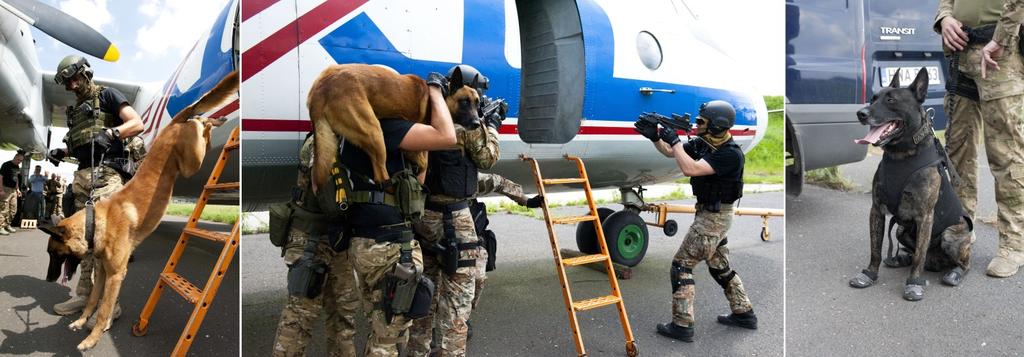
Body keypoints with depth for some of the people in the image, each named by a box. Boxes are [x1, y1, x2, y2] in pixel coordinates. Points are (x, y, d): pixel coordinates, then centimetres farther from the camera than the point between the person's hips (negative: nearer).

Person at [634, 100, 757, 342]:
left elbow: (690, 169, -34)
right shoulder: (702, 144, 1)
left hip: (714, 217, -9)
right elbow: (670, 152, 8)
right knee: (720, 266, 20)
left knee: (681, 265, -7)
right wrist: (655, 136, -8)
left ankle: (682, 325, -3)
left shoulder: (730, 154, -24)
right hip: (708, 213, 9)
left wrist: (674, 140, -26)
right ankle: (744, 314, 33)